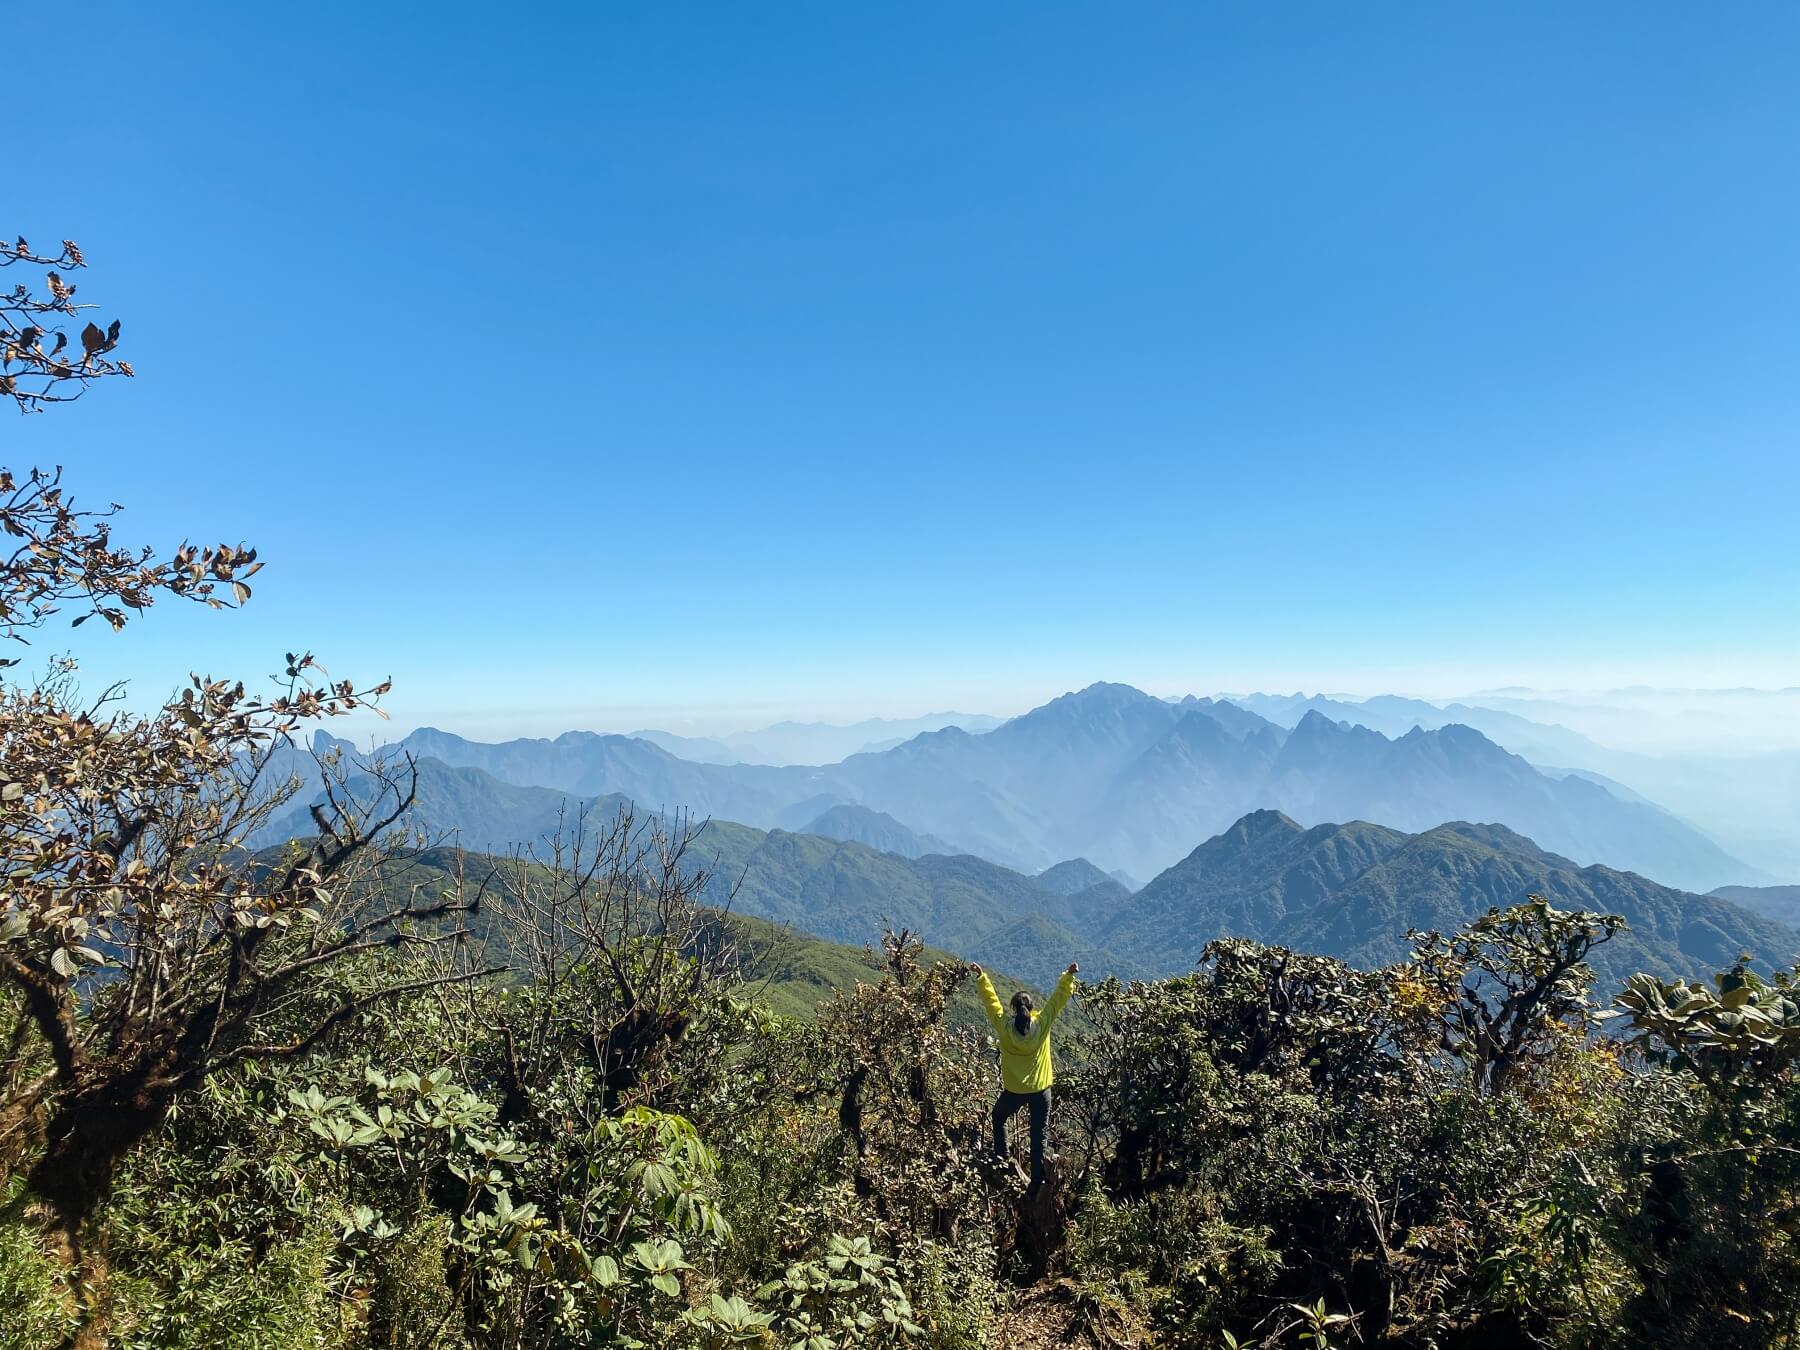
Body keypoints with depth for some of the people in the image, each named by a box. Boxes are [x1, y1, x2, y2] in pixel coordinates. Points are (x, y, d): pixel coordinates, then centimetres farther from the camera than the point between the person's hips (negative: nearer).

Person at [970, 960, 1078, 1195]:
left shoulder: (1005, 1026, -12)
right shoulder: (1042, 1023, -11)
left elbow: (991, 1000, -4)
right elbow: (1058, 998, -6)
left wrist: (981, 977, 2)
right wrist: (1069, 976, -2)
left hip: (1014, 1091, 0)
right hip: (1041, 1090, 0)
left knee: (999, 1117, 28)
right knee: (1039, 1136, 7)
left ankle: (1000, 1156, 21)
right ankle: (1037, 1182, 6)